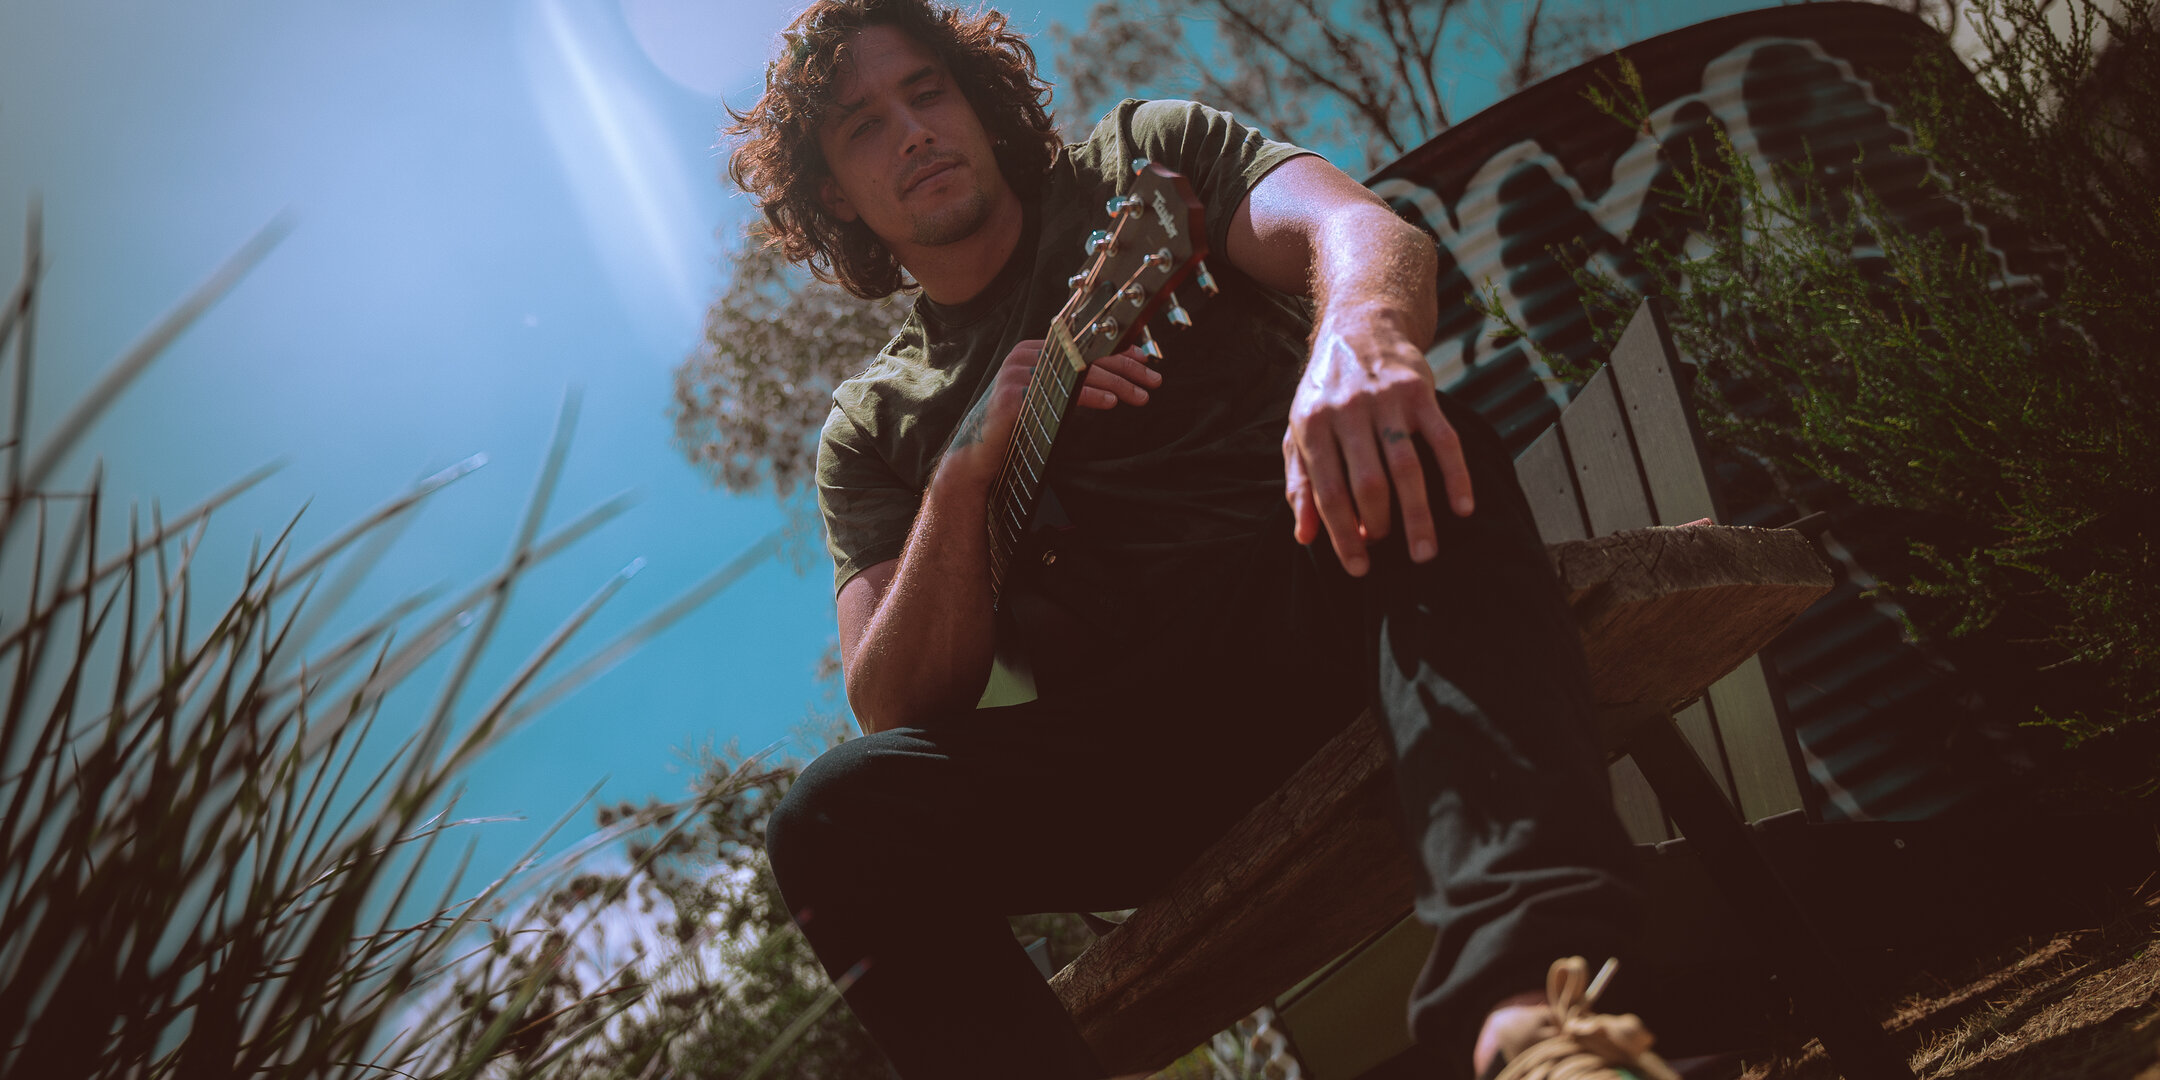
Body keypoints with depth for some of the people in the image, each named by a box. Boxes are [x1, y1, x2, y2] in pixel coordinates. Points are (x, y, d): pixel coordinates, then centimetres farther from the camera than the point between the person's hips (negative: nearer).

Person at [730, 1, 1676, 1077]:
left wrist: (1357, 336, -32)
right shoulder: (873, 425, 17)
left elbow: (1354, 226, -6)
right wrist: (967, 467, -8)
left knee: (1414, 446, -33)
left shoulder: (1143, 156, 15)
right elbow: (895, 711, 6)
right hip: (1134, 740, 2)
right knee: (836, 817, -23)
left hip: (1328, 602, -1)